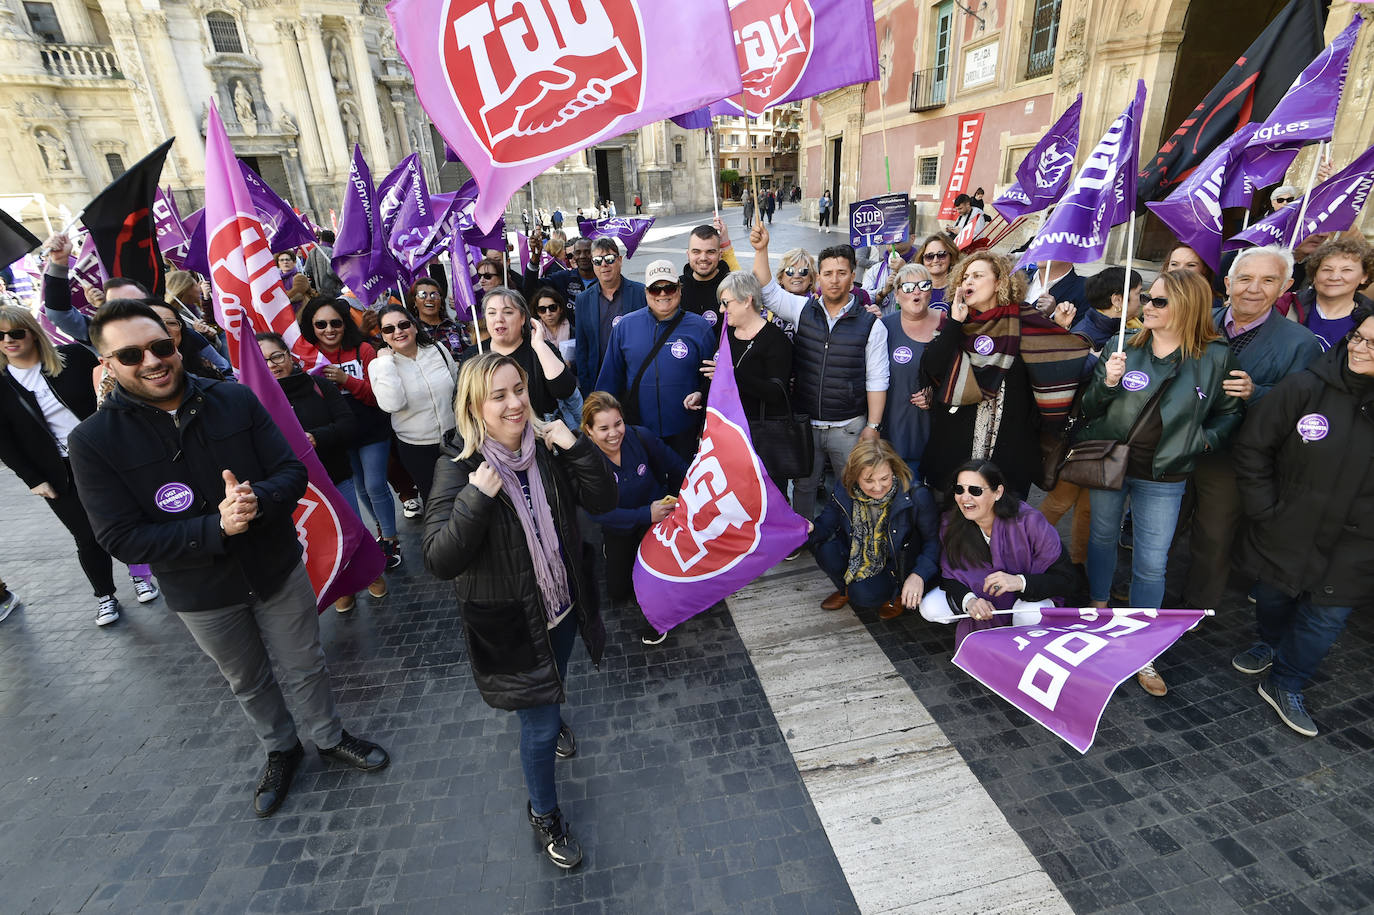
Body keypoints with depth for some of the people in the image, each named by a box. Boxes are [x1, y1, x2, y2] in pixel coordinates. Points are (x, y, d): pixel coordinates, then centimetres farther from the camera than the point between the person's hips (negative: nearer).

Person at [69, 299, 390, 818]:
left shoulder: (235, 400, -11)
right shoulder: (93, 440, -14)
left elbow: (292, 472, -11)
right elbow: (121, 539, -17)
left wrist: (258, 500, -32)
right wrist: (217, 528, -30)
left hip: (278, 569, 1)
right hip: (202, 595, 0)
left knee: (305, 667, 18)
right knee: (248, 683, 23)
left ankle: (330, 738, 44)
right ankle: (280, 751, 49)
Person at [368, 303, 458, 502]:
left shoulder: (439, 350, -1)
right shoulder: (380, 365, -8)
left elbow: (459, 387, 11)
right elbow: (392, 404, -26)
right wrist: (386, 362, -21)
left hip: (453, 439, 2)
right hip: (416, 449, -2)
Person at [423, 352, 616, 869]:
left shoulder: (546, 448, -10)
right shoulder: (459, 468, -21)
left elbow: (603, 502, -12)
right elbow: (439, 562, -25)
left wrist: (577, 448, -25)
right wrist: (477, 498, -37)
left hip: (563, 606, 5)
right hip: (509, 622, -4)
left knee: (554, 687, 32)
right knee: (539, 728, 9)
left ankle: (551, 720, 68)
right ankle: (544, 814, 39)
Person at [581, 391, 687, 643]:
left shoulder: (640, 437, -22)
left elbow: (678, 470, -6)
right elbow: (598, 512, -28)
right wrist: (646, 514, -37)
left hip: (656, 510, -1)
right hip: (619, 526, 1)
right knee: (618, 593, 10)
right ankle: (609, 549, 40)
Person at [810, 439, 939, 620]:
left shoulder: (916, 496, -25)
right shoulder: (844, 491, -17)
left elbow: (933, 540, -14)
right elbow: (825, 525, -11)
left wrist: (919, 575, -27)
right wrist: (809, 529, -35)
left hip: (896, 565, -3)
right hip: (858, 557, 4)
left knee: (863, 595, -27)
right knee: (824, 548, -23)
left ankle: (897, 594, 9)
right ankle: (846, 589, 9)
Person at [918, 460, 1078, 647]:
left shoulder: (1029, 522, -27)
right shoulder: (951, 524, -18)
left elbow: (1068, 580, -24)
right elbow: (948, 575, -10)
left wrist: (1020, 582, -41)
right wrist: (969, 600, -32)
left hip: (1029, 594, -3)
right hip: (977, 592, 3)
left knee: (1030, 617, -36)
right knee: (929, 608, -18)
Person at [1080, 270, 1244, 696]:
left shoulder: (1215, 358, -4)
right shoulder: (1122, 347, -4)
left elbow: (1229, 413, 9)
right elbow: (1089, 410, -3)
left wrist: (1205, 439, -9)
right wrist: (1107, 384, -21)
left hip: (1163, 478, -1)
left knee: (1151, 564, 4)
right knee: (1102, 537, 17)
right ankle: (1098, 608, 40)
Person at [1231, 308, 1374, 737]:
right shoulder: (1306, 387, -14)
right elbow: (1253, 446, -7)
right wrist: (1264, 508, -8)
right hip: (1286, 532, -1)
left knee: (1328, 616, 10)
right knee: (1273, 595, 19)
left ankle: (1285, 685, 29)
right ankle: (1268, 643, 49)